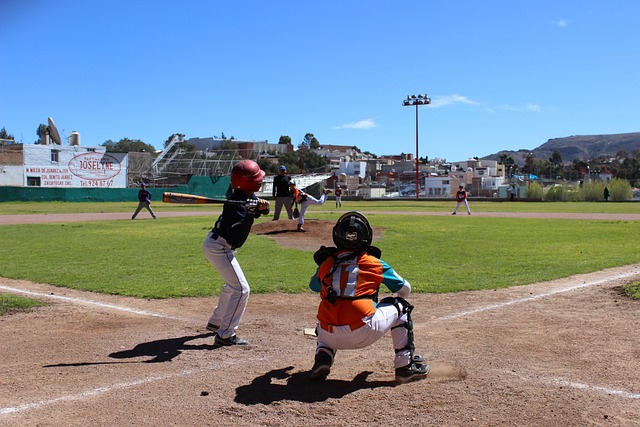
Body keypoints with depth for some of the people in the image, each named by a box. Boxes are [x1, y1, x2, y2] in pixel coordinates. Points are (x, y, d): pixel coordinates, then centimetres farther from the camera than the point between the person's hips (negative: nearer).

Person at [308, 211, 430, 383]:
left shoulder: (326, 264, 12)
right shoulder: (374, 263, 6)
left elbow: (313, 286, 33)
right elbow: (405, 289, 20)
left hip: (331, 336, 3)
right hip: (363, 333, -3)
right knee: (400, 306, 21)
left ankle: (322, 357, 11)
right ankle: (406, 366, 20)